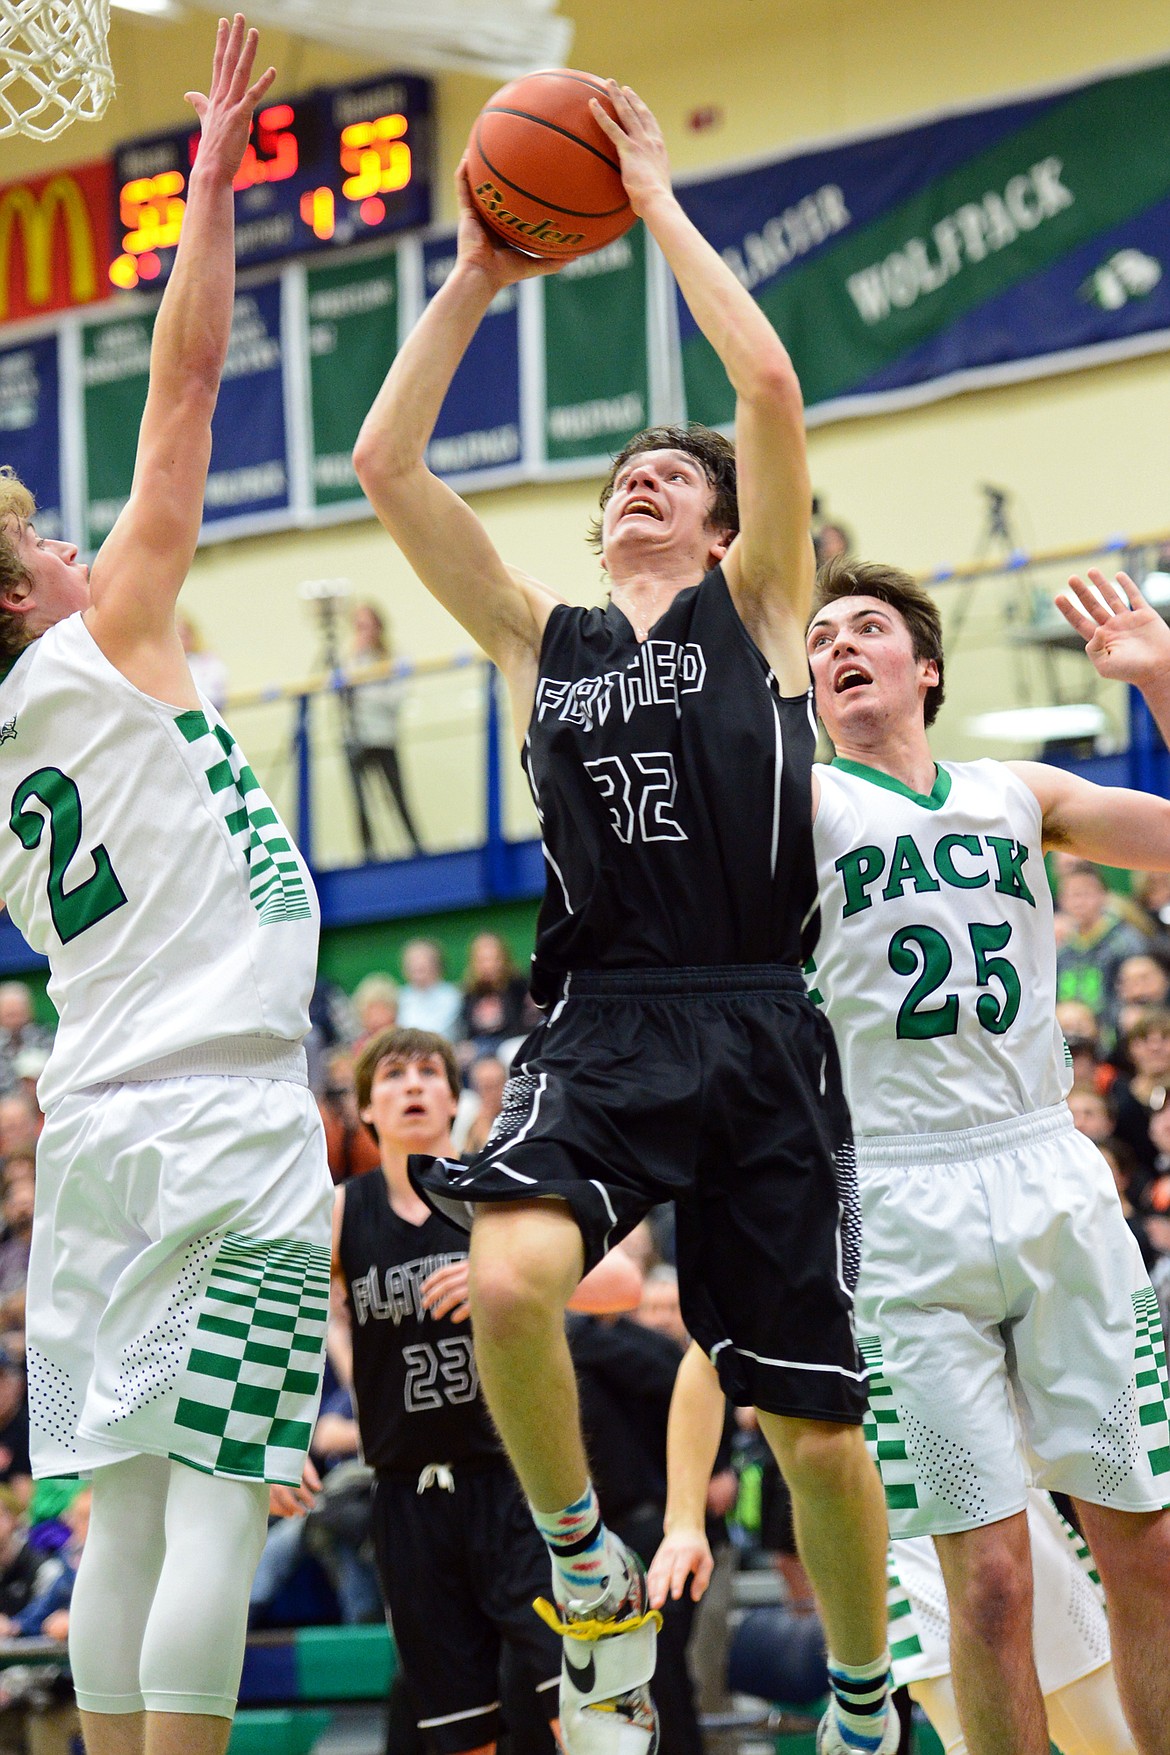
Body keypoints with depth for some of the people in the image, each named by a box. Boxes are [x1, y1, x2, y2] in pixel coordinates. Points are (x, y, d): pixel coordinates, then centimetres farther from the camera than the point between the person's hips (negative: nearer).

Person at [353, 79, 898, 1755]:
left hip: (758, 1031, -1)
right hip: (600, 1025, 1)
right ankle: (588, 1569, -5)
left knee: (816, 1426, 2)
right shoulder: (539, 638, 17)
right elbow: (384, 465, 10)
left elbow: (772, 384, -3)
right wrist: (477, 276, 11)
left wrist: (658, 202, 5)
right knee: (509, 1281, -30)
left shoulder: (756, 604, 11)